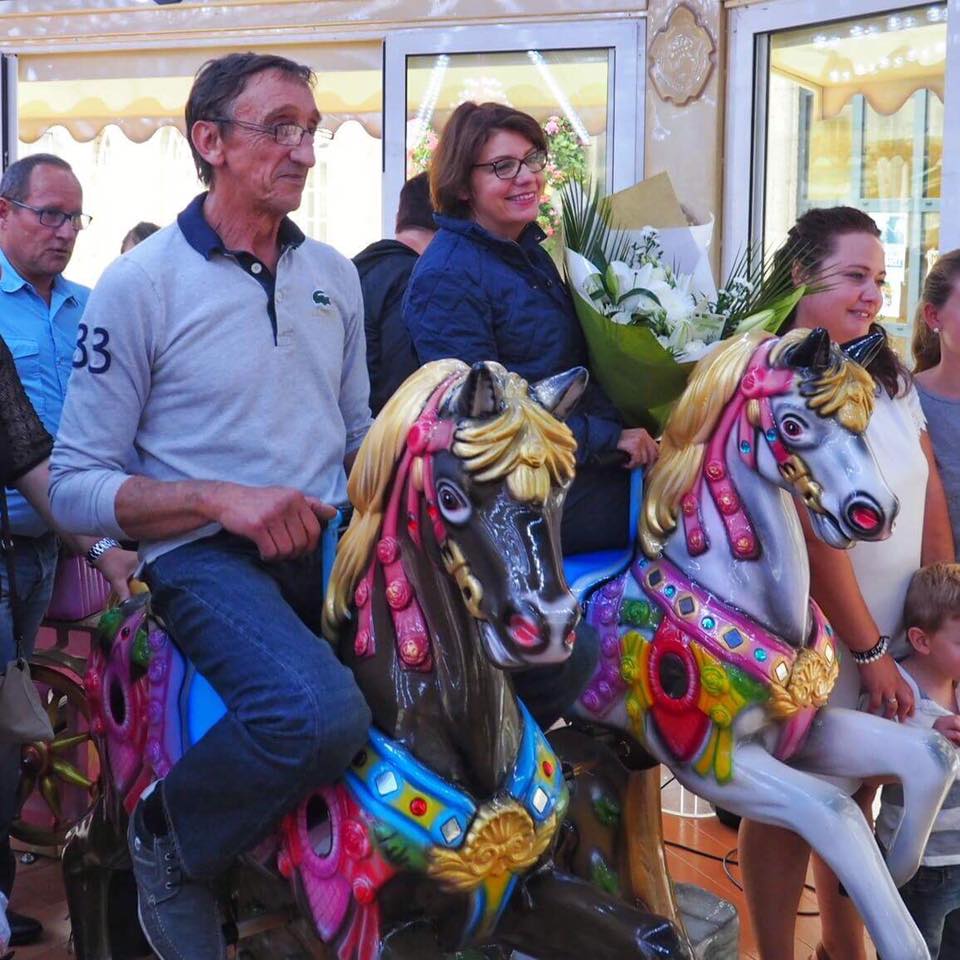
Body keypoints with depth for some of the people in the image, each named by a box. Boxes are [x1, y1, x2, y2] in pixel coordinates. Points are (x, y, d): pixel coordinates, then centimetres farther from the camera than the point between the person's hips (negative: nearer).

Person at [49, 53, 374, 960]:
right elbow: (75, 485, -6)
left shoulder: (333, 273, 14)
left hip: (329, 540, 6)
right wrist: (220, 499, -19)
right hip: (205, 556, -6)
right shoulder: (137, 283, -4)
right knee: (321, 713, -32)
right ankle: (168, 837, -2)